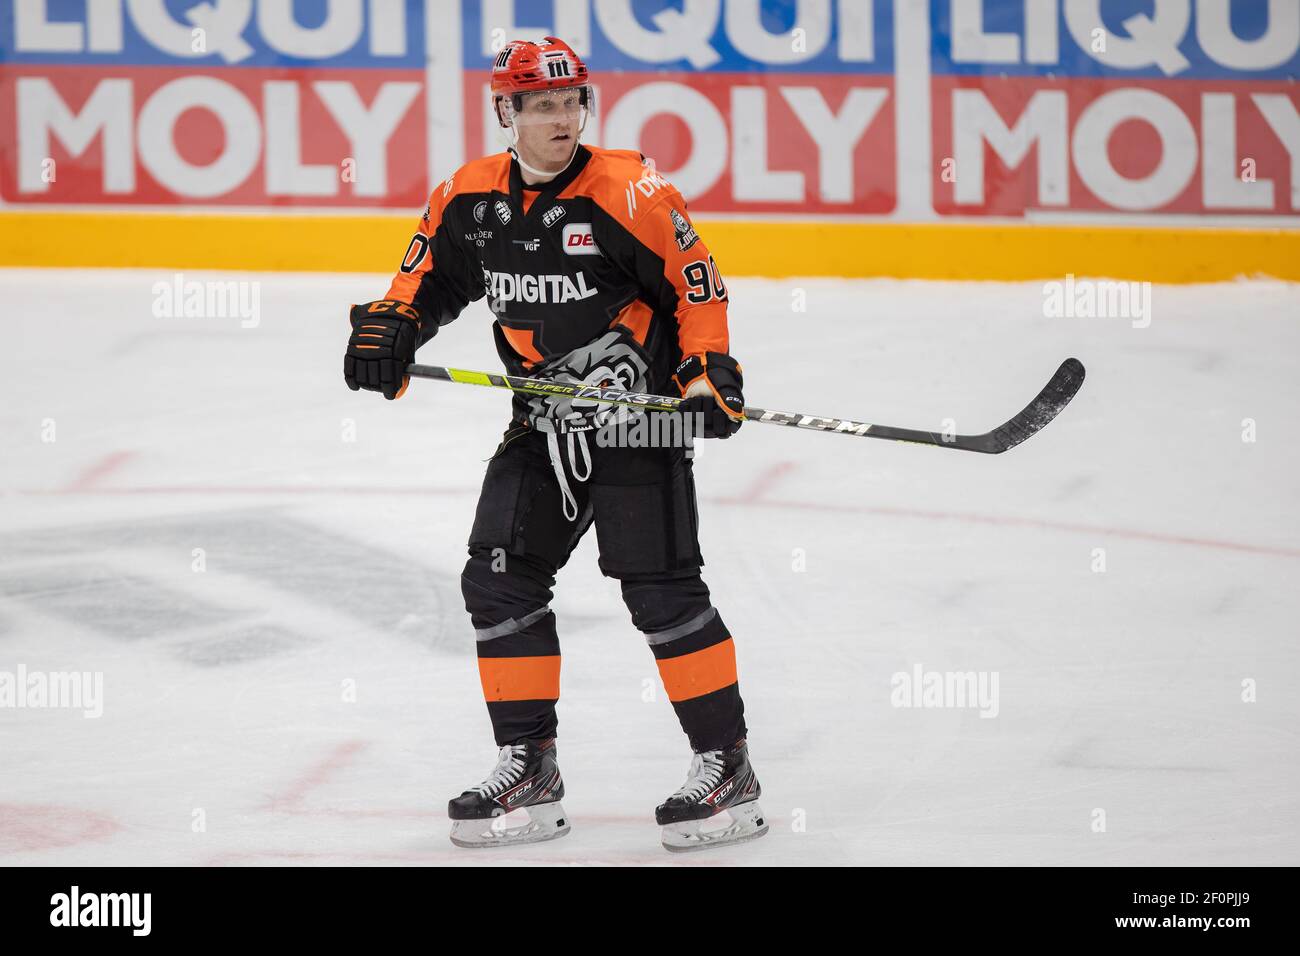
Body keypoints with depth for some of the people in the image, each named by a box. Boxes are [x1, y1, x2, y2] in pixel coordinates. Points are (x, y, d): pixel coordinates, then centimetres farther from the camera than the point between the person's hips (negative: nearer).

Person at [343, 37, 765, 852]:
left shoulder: (629, 194, -15)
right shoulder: (471, 199, 1)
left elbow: (697, 285, -10)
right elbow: (429, 282, 14)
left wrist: (712, 372, -20)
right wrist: (388, 329, -4)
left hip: (637, 422, -6)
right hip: (543, 427, 6)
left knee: (662, 589, -9)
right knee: (499, 580, 3)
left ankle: (728, 768, 0)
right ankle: (529, 768, 14)